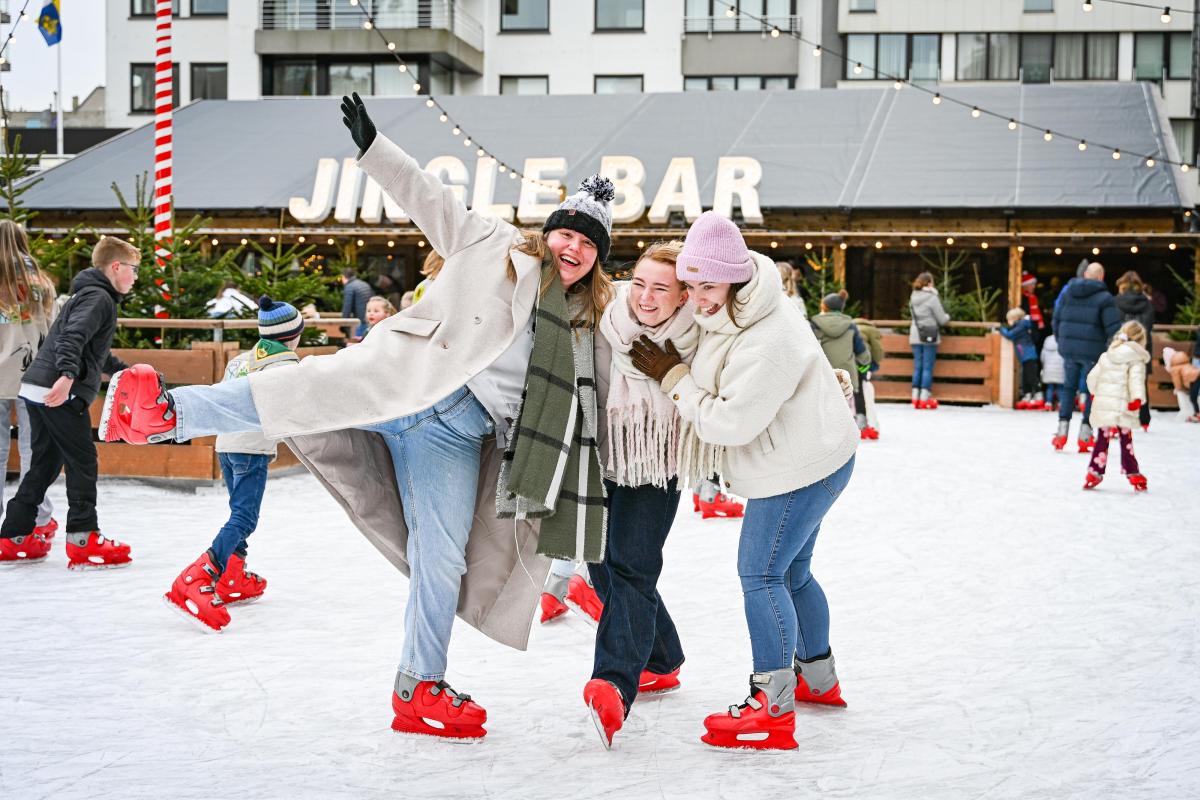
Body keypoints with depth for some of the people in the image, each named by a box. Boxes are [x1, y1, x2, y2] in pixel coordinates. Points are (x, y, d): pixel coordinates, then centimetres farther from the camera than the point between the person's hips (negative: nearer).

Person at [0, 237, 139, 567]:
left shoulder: (89, 294, 24)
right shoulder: (99, 298, -8)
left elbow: (95, 350, 38)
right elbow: (73, 337, -26)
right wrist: (68, 375, -41)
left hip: (38, 390, 10)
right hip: (61, 393, -10)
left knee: (45, 463, 14)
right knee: (82, 462, -2)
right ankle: (83, 541, 1)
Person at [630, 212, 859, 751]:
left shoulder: (767, 342, -31)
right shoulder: (723, 312, 0)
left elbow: (730, 423, -26)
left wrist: (672, 377, -19)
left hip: (801, 468, -11)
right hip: (809, 459, 11)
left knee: (760, 574, -9)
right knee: (791, 571, 22)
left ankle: (772, 710, -5)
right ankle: (819, 680, 39)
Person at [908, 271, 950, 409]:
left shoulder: (913, 298, 7)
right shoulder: (932, 298, -13)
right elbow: (942, 320, -9)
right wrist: (947, 316, 14)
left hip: (915, 336, 6)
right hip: (929, 337, -6)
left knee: (917, 367, 9)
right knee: (928, 367, -1)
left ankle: (915, 398, 9)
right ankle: (924, 398, -2)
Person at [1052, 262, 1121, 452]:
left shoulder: (1067, 292, 7)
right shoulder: (1104, 298, -8)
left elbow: (1057, 319, 13)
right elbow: (1113, 328, -11)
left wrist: (1061, 341, 23)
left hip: (1069, 350, 4)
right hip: (1093, 352, -4)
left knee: (1068, 389, 14)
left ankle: (1062, 431, 8)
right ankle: (1085, 435, 5)